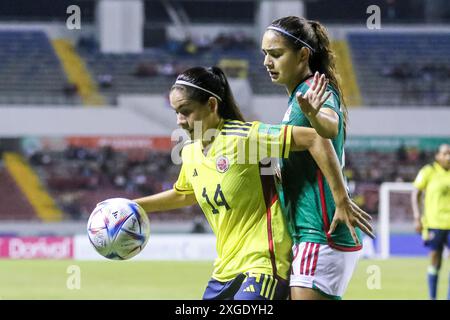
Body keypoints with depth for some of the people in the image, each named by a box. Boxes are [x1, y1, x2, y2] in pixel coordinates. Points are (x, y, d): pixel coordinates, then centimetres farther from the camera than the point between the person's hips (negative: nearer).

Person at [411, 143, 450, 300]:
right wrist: (417, 218, -8)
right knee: (435, 259, 0)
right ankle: (432, 297, 10)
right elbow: (416, 195, 0)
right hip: (434, 222, -3)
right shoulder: (428, 172, -1)